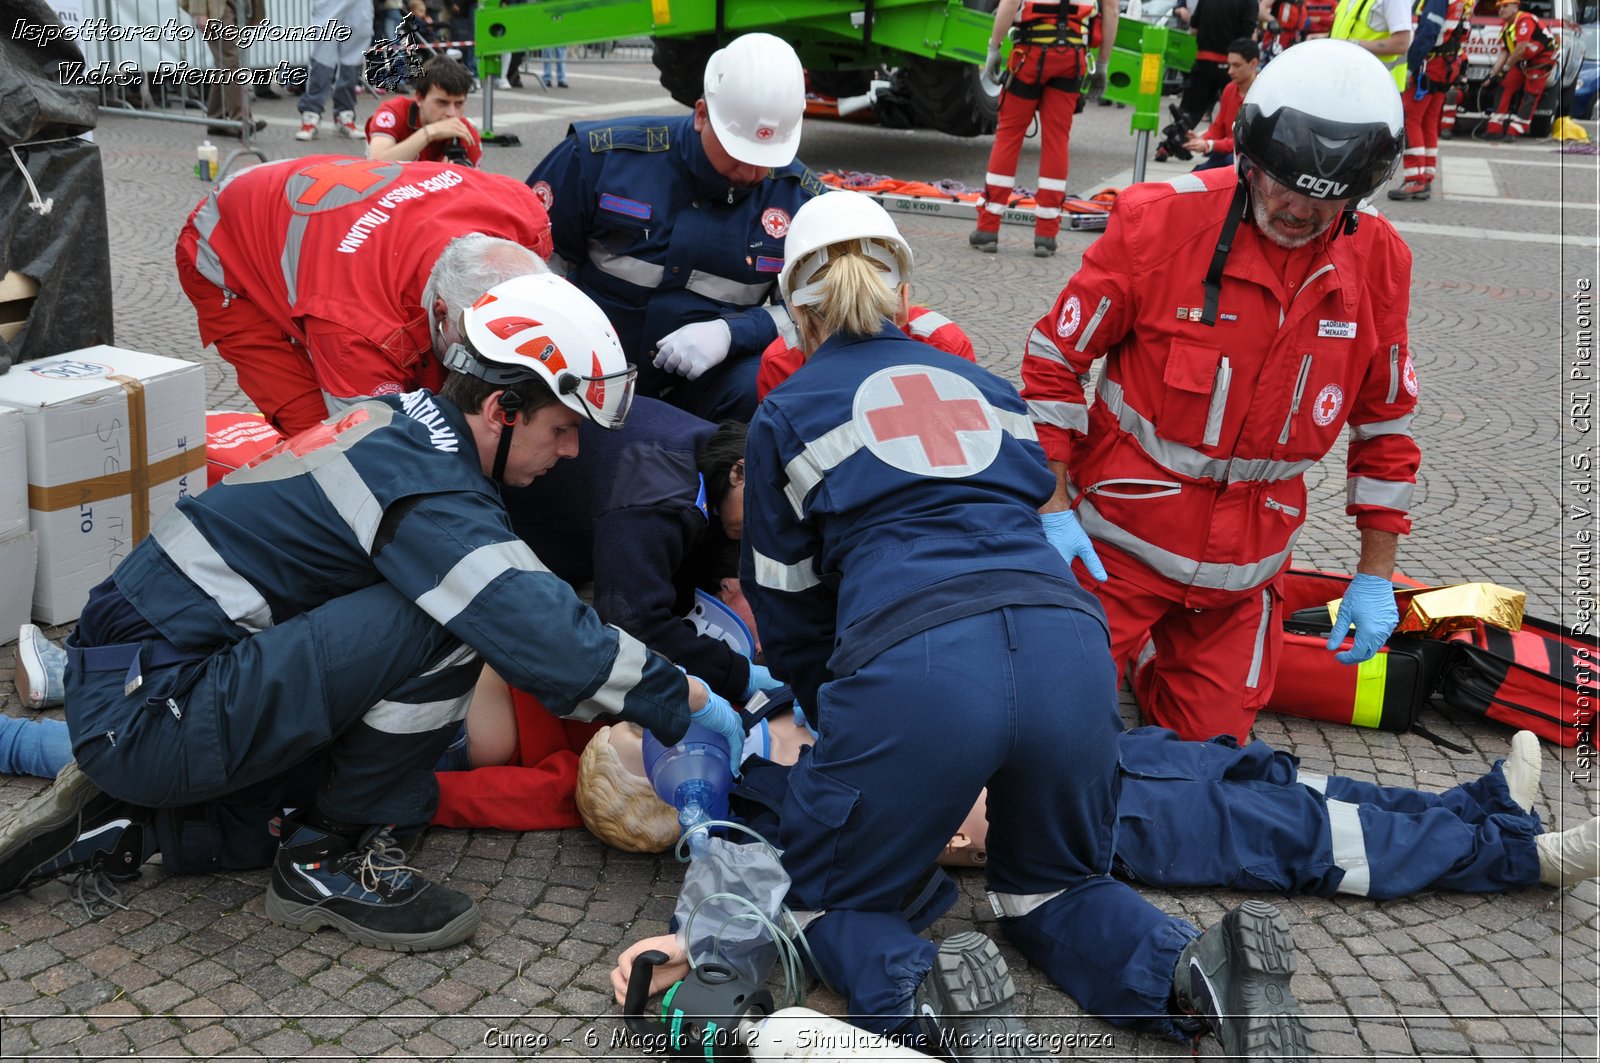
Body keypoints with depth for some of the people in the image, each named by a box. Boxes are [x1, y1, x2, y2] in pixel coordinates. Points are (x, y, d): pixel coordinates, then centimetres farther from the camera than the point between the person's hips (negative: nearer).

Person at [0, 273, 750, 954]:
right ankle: (331, 862, -5)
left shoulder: (406, 421, 7)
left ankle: (115, 806, 17)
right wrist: (686, 701, -13)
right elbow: (539, 635, -27)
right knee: (444, 621, -22)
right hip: (147, 710, -10)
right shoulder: (428, 490, -21)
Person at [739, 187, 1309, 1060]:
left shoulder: (786, 415, 18)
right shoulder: (985, 387, 29)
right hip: (1069, 649, 4)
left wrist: (840, 723, 40)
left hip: (912, 667, -4)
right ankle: (1201, 969, -1)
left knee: (828, 898, 18)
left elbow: (791, 605, 23)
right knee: (1048, 887, 27)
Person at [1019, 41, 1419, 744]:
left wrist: (1376, 576, 8)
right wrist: (1054, 507, -12)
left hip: (1245, 563, 3)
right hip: (1121, 535, -3)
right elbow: (1054, 359, -9)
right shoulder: (1160, 220, -17)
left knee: (1210, 746, 11)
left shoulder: (1377, 262, -5)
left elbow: (1384, 421, 7)